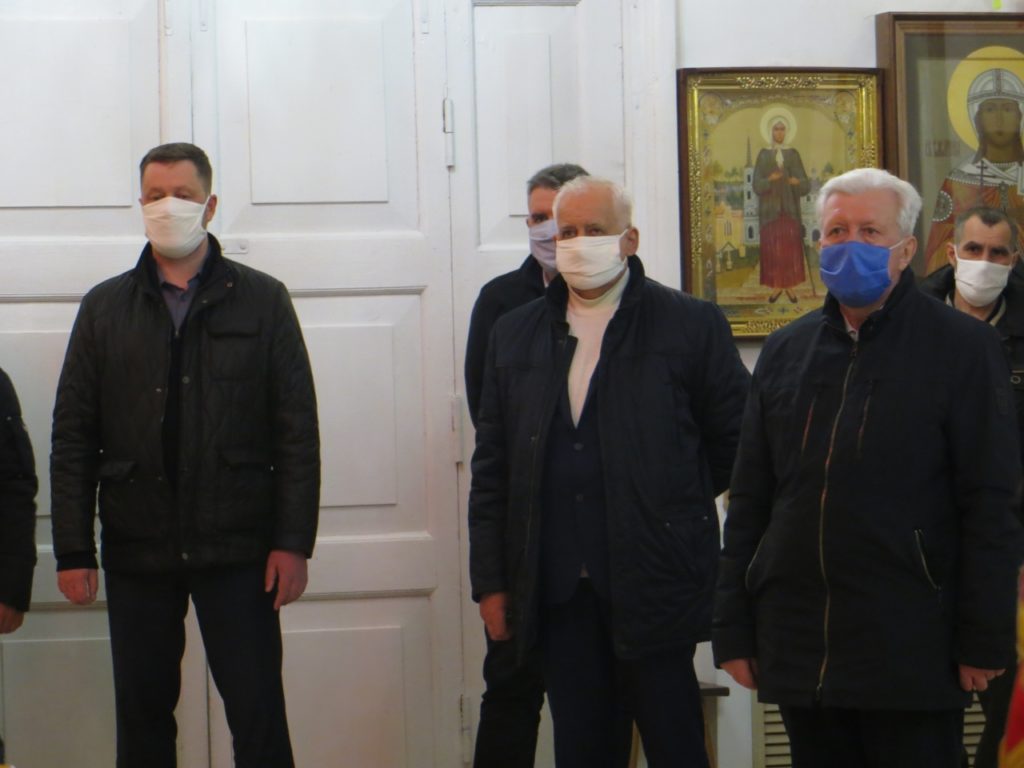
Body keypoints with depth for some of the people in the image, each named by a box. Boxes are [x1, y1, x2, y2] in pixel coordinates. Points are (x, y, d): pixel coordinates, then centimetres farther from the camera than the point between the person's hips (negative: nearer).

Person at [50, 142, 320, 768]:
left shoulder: (263, 300, 3)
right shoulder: (105, 308, 8)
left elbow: (297, 429, 0)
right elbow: (73, 437, 5)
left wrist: (293, 542, -7)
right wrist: (73, 551, -1)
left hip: (238, 551, -2)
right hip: (136, 552, 2)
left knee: (259, 716, -1)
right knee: (142, 716, 8)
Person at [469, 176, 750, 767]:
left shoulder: (691, 324, -1)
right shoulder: (515, 334, 11)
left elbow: (737, 442, 3)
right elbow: (491, 468, 11)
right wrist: (491, 581, 7)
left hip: (654, 586, -3)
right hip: (557, 592, 4)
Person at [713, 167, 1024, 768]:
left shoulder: (962, 347, 0)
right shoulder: (786, 351, 13)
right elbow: (749, 503, 14)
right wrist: (734, 629, 10)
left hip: (912, 655, -4)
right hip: (799, 650, 4)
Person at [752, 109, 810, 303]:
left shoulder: (793, 154, 7)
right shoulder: (763, 155, 4)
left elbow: (805, 184, 3)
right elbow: (756, 185, -3)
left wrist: (798, 182, -20)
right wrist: (769, 180, -23)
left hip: (790, 206, 1)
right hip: (770, 207, -1)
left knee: (791, 246, -2)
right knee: (771, 247, -3)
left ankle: (790, 286, 4)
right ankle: (776, 285, 4)